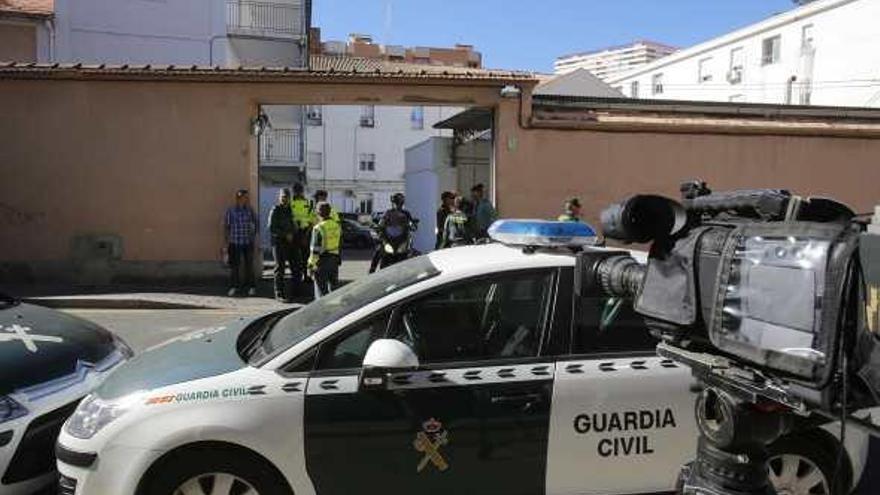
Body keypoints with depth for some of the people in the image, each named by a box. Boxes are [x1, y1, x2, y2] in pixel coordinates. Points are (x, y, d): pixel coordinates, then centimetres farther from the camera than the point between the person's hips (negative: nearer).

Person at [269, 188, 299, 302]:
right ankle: (279, 294, 5)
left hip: (292, 242, 6)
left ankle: (294, 292, 16)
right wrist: (285, 235, -15)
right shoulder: (275, 210, -5)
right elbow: (271, 228, -13)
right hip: (279, 243, -6)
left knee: (296, 269, 5)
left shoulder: (291, 209, 13)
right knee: (280, 268, -2)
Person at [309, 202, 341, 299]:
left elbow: (315, 249, -17)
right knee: (333, 286, 15)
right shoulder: (337, 226, 4)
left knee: (321, 288, 1)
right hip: (334, 259, 6)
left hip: (322, 261, -6)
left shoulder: (318, 228, -16)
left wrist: (311, 264, -11)